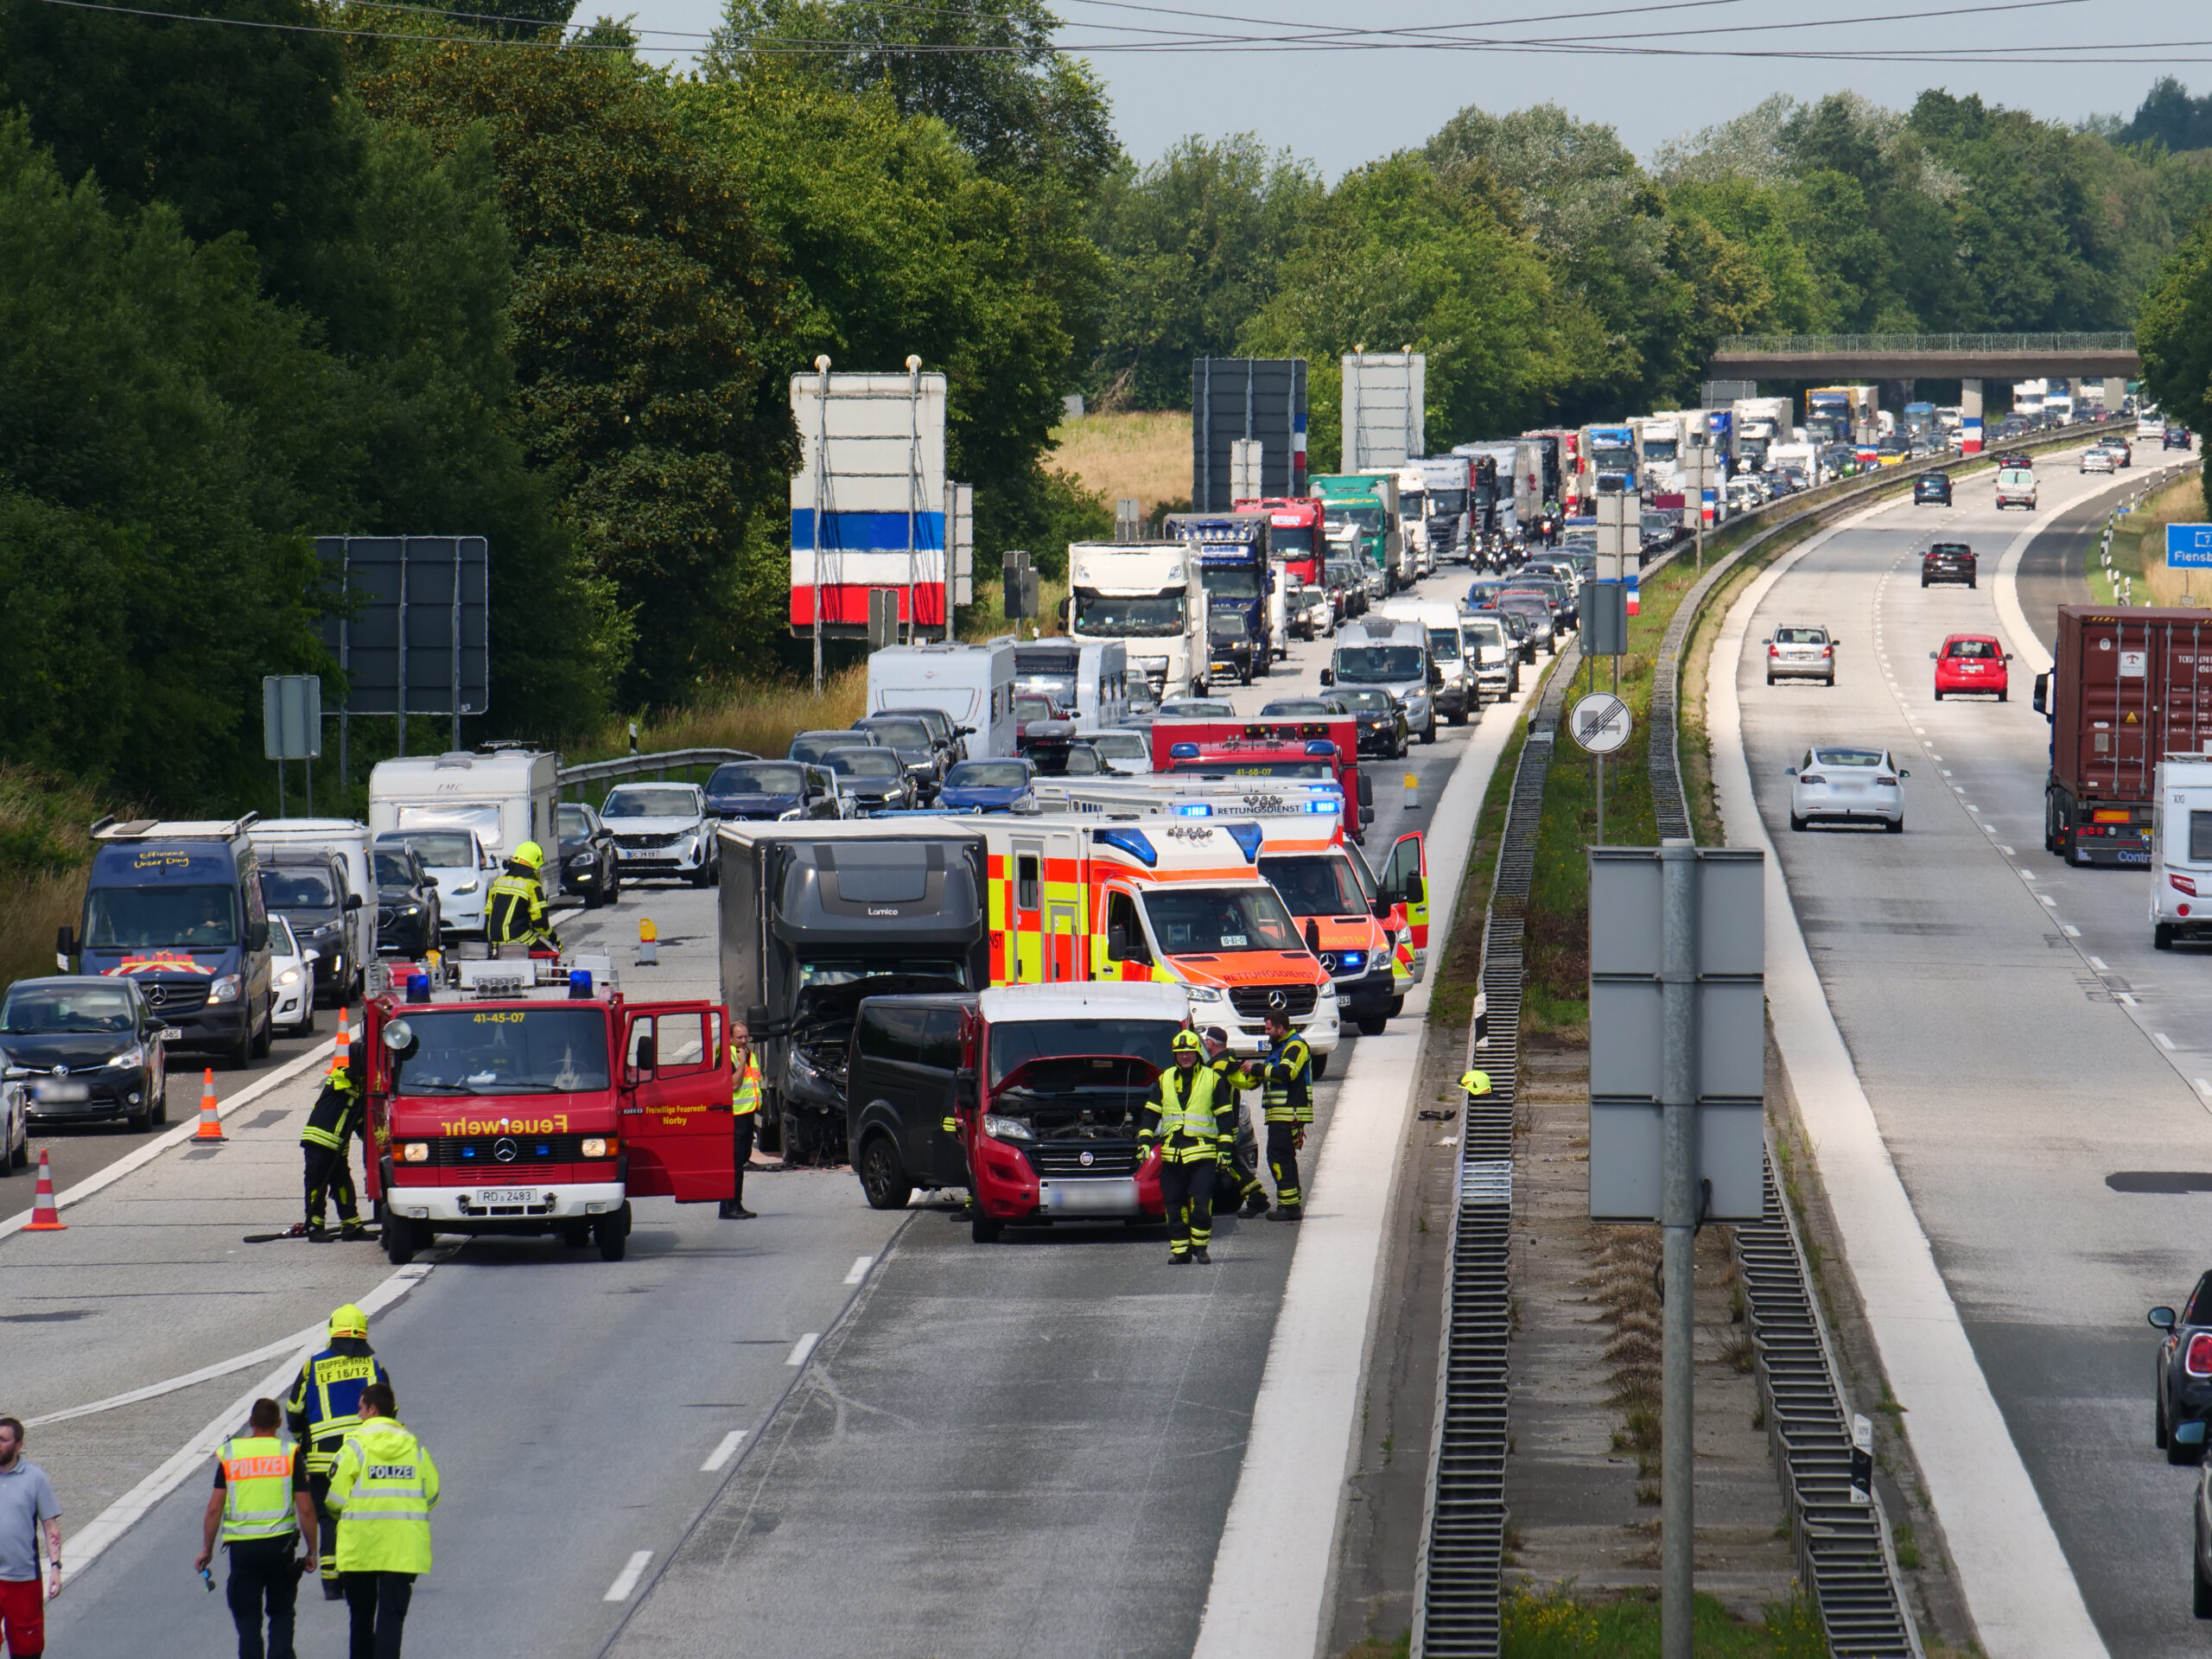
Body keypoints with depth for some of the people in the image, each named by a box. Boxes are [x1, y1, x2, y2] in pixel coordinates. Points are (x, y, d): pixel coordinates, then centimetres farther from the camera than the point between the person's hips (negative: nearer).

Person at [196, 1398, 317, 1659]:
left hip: (241, 1547, 0)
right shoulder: (290, 1454, -1)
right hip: (280, 1544, 0)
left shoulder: (229, 1454, 2)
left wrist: (207, 1549, 9)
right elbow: (306, 1509, -3)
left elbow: (214, 1508, 0)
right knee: (281, 1613, 13)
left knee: (247, 1616, 8)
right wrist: (311, 1551, 7)